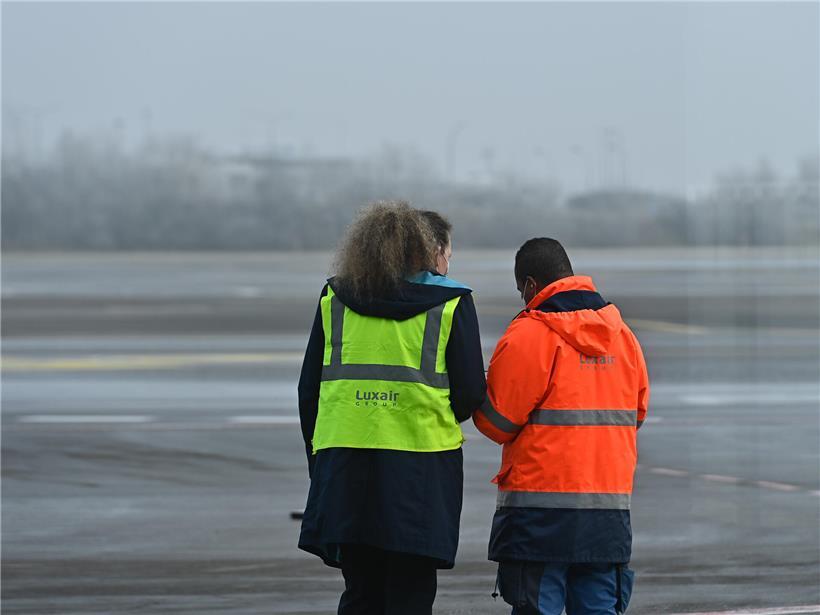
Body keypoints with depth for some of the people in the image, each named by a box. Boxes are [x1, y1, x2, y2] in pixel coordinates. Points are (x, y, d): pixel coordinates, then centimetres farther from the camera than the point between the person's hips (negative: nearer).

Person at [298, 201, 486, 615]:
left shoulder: (334, 300, 10)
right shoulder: (451, 304, 0)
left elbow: (309, 390, 10)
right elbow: (471, 394, -1)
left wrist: (318, 463, 17)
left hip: (344, 462, 3)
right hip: (421, 469, -3)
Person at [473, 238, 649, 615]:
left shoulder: (528, 334, -9)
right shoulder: (622, 334, 11)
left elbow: (498, 422, -7)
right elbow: (637, 412, 20)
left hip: (541, 507, -6)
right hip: (610, 509, 6)